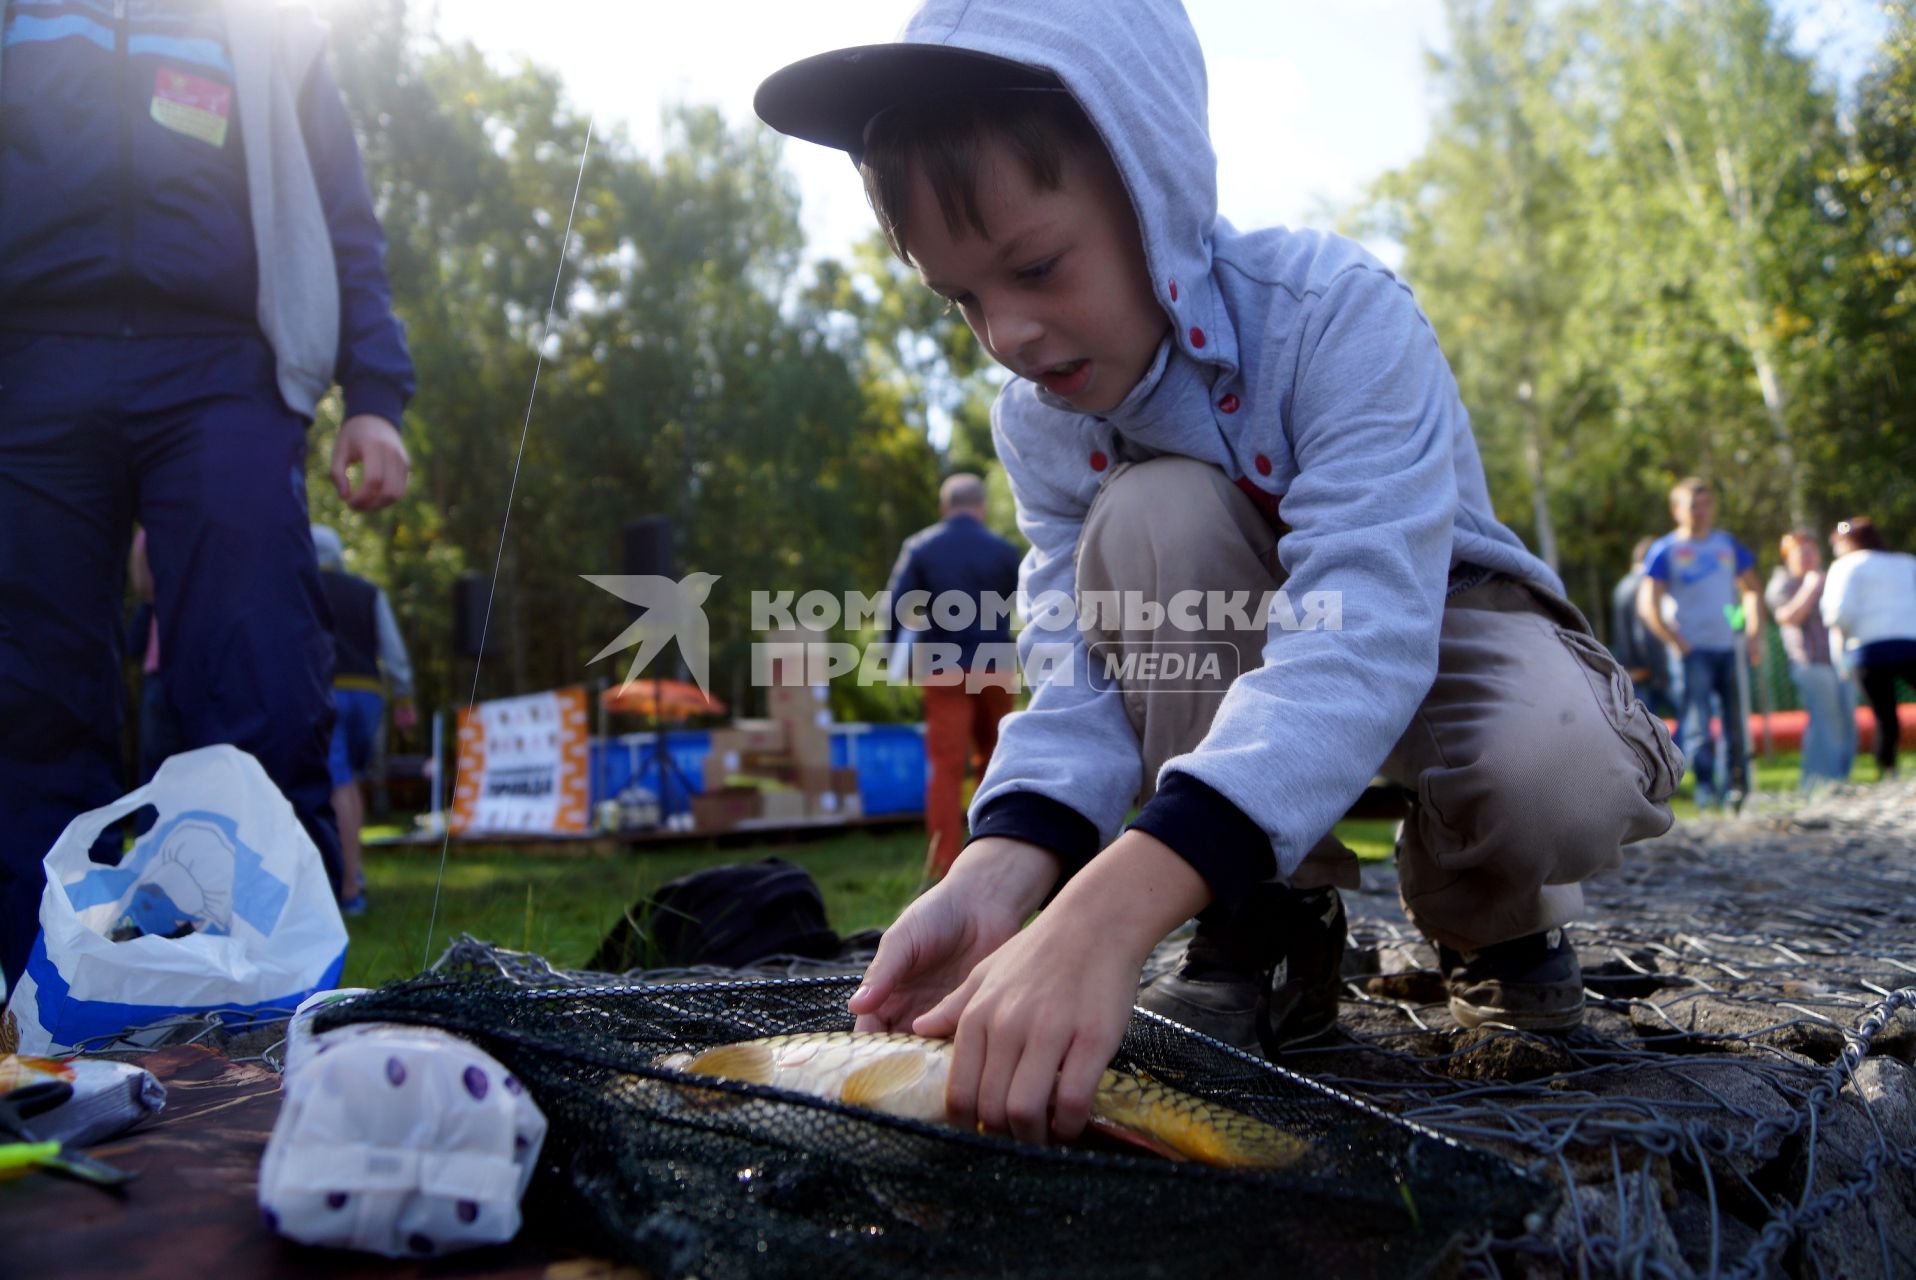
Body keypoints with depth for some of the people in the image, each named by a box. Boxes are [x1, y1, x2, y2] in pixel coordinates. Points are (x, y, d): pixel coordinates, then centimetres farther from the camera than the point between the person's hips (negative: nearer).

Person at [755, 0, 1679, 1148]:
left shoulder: (1337, 313, -31)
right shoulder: (1037, 420, -14)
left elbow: (1361, 634, -45)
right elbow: (1086, 678, -20)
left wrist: (1110, 909, -58)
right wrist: (1001, 865, -43)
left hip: (1430, 622, -3)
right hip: (1232, 646, 4)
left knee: (1554, 770, -38)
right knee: (1147, 515, -30)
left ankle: (1498, 923, 0)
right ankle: (1277, 921, -14)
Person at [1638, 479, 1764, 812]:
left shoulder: (1729, 544, 13)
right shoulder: (1665, 550, 0)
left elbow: (1751, 591, 22)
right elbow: (1647, 605, -5)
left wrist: (1755, 634, 10)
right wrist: (1675, 641, -12)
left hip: (1729, 647, 4)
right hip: (1690, 650, -4)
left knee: (1737, 719, 4)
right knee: (1696, 721, -7)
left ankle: (1737, 785, 13)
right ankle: (1705, 787, -3)